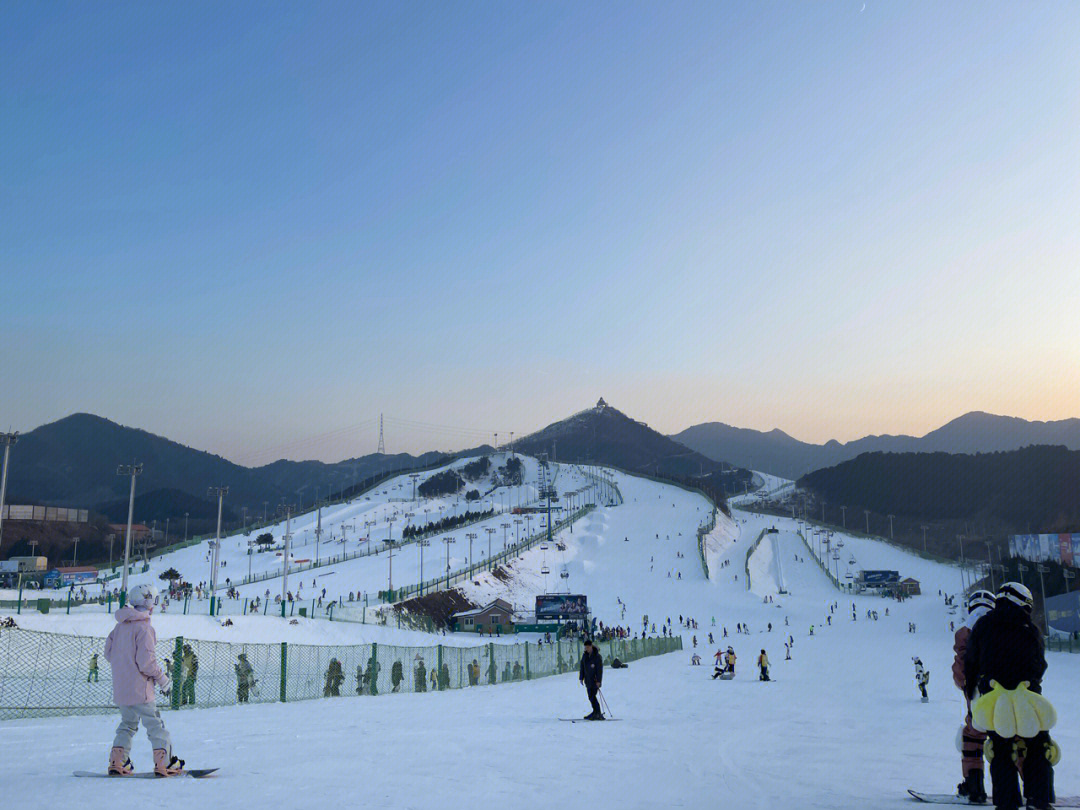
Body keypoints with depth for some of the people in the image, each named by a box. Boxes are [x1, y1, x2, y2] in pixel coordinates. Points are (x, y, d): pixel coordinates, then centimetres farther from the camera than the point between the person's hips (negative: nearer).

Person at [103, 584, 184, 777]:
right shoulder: (144, 627, -15)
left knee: (128, 723, 20)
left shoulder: (120, 626, 10)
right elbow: (146, 661, -19)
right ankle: (164, 763, -3)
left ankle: (117, 762, 16)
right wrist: (163, 680, -7)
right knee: (155, 724, -1)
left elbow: (108, 653, 15)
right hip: (139, 688, -8)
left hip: (120, 687, 8)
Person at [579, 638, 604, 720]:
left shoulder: (597, 656, -11)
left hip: (595, 681, -7)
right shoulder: (584, 655, 7)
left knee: (592, 697, -12)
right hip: (588, 681, 7)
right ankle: (596, 712, 23)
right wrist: (581, 678, 12)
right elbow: (582, 667, 15)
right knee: (591, 697, 10)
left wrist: (598, 681, -17)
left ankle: (598, 714, -6)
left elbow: (600, 669, -13)